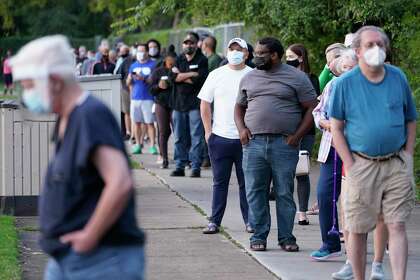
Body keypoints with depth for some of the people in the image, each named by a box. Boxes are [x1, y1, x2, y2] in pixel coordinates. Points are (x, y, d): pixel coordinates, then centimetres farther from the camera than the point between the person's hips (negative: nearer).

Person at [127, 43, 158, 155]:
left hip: (148, 98, -5)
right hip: (135, 98, 5)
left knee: (149, 123, -7)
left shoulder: (152, 64, 2)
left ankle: (152, 146, -7)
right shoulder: (133, 65, 17)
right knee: (136, 122, 4)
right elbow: (128, 83, 15)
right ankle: (138, 145, 9)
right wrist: (130, 78, -7)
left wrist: (144, 79, -19)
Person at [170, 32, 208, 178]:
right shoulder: (179, 59, 13)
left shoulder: (202, 60, 0)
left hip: (195, 104, -5)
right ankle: (179, 166, 12)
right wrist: (192, 74, -9)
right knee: (179, 137, 7)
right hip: (179, 103, 5)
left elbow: (199, 80, -12)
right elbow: (173, 77, -2)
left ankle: (196, 167, -4)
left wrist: (181, 75, -3)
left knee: (196, 137, -6)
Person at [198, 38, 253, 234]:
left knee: (246, 182, 4)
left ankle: (249, 220, 13)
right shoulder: (216, 75, 6)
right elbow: (205, 104, 10)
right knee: (219, 182, 7)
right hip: (220, 137, 1)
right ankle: (214, 221, 11)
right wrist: (208, 131, 4)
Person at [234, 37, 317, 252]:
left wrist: (297, 136, -7)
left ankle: (286, 237, 8)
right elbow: (239, 107, 22)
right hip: (253, 143, 3)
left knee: (284, 193, 1)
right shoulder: (249, 78, 15)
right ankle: (259, 236, 10)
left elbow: (311, 109, 1)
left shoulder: (297, 77, 2)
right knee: (255, 193, 2)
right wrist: (241, 129, 3)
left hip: (284, 144, -3)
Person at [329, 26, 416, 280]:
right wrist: (350, 165, -6)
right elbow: (336, 128, 1)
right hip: (362, 165, -1)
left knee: (397, 226, -5)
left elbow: (411, 121, 14)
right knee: (358, 230, 4)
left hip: (397, 165, 1)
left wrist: (408, 157, 4)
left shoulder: (398, 78, 6)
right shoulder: (345, 83, -1)